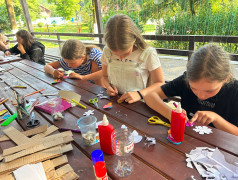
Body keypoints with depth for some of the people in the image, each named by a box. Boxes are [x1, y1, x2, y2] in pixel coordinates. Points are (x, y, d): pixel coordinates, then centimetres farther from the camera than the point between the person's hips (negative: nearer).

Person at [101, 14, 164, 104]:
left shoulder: (148, 53, -10)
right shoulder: (107, 51, 1)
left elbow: (160, 83, -3)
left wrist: (140, 94, -17)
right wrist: (108, 86, -6)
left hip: (138, 104, -1)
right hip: (115, 102, 2)